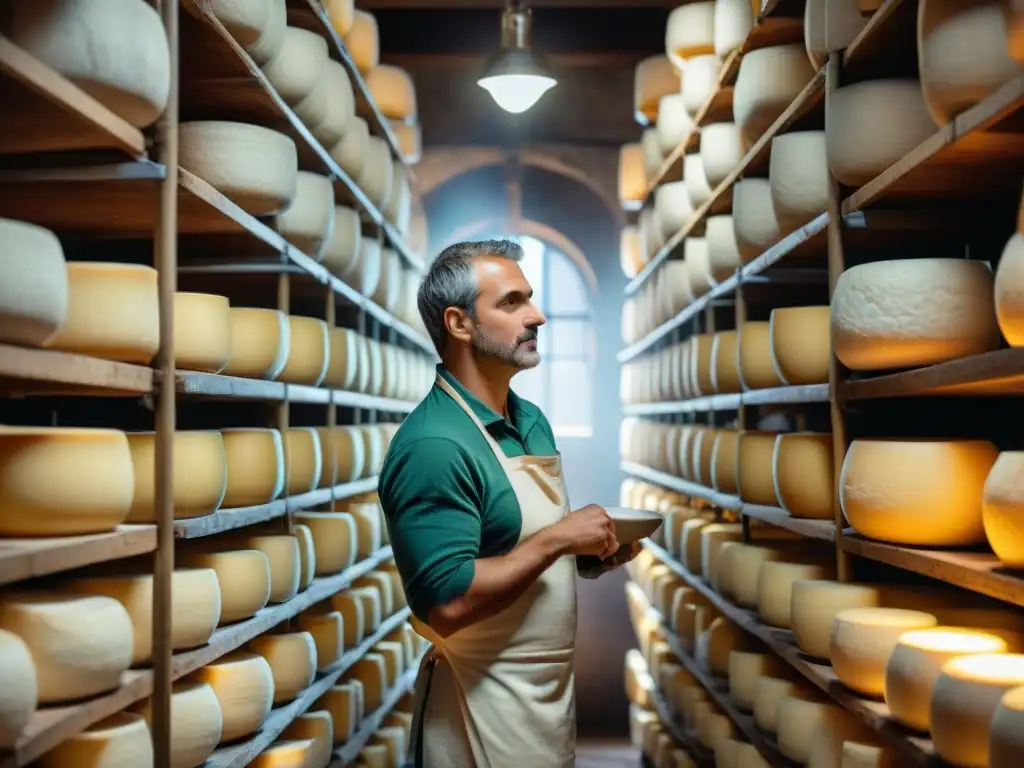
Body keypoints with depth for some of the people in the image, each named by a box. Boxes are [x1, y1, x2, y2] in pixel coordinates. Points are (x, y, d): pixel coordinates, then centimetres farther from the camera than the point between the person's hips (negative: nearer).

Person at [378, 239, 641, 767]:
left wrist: (593, 552, -2)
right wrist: (558, 540, -22)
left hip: (555, 686, 8)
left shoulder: (532, 420, 6)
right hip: (489, 703, -8)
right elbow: (448, 605, -28)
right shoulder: (433, 445, -23)